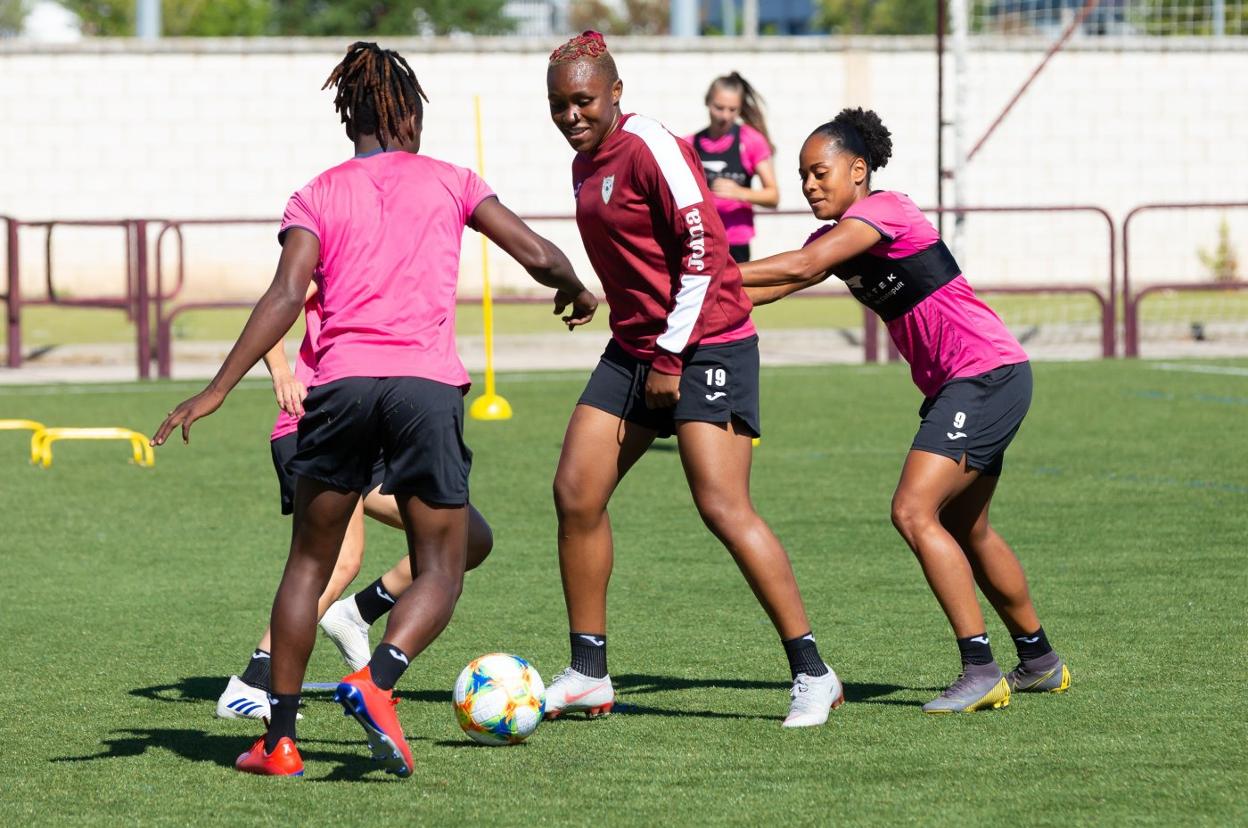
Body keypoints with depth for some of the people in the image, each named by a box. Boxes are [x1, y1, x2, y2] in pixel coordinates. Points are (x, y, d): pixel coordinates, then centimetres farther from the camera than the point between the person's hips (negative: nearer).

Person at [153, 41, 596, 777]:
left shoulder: (318, 197, 11)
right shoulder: (448, 182, 13)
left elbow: (286, 296, -4)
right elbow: (538, 256, 10)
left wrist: (219, 390, -8)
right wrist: (576, 291, 33)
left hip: (342, 381, 1)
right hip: (427, 384, -1)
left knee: (309, 563, 15)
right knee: (441, 573, 7)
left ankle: (280, 738, 12)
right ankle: (377, 682, -21)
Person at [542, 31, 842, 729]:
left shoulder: (650, 149, -14)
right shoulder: (585, 166, 13)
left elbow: (704, 249, -18)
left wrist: (670, 356, -17)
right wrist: (644, 351, 19)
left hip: (705, 345, -9)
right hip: (636, 350, 9)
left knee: (723, 508, -14)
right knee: (576, 493, 0)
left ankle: (813, 675, -7)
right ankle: (589, 675, 9)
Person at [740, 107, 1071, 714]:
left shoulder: (883, 210, -15)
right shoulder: (838, 238, 12)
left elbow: (802, 267, -27)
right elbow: (771, 287, 4)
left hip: (989, 374, -11)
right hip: (953, 386, 11)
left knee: (914, 512, -19)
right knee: (965, 530, 19)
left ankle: (981, 673, -19)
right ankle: (1040, 662, 34)